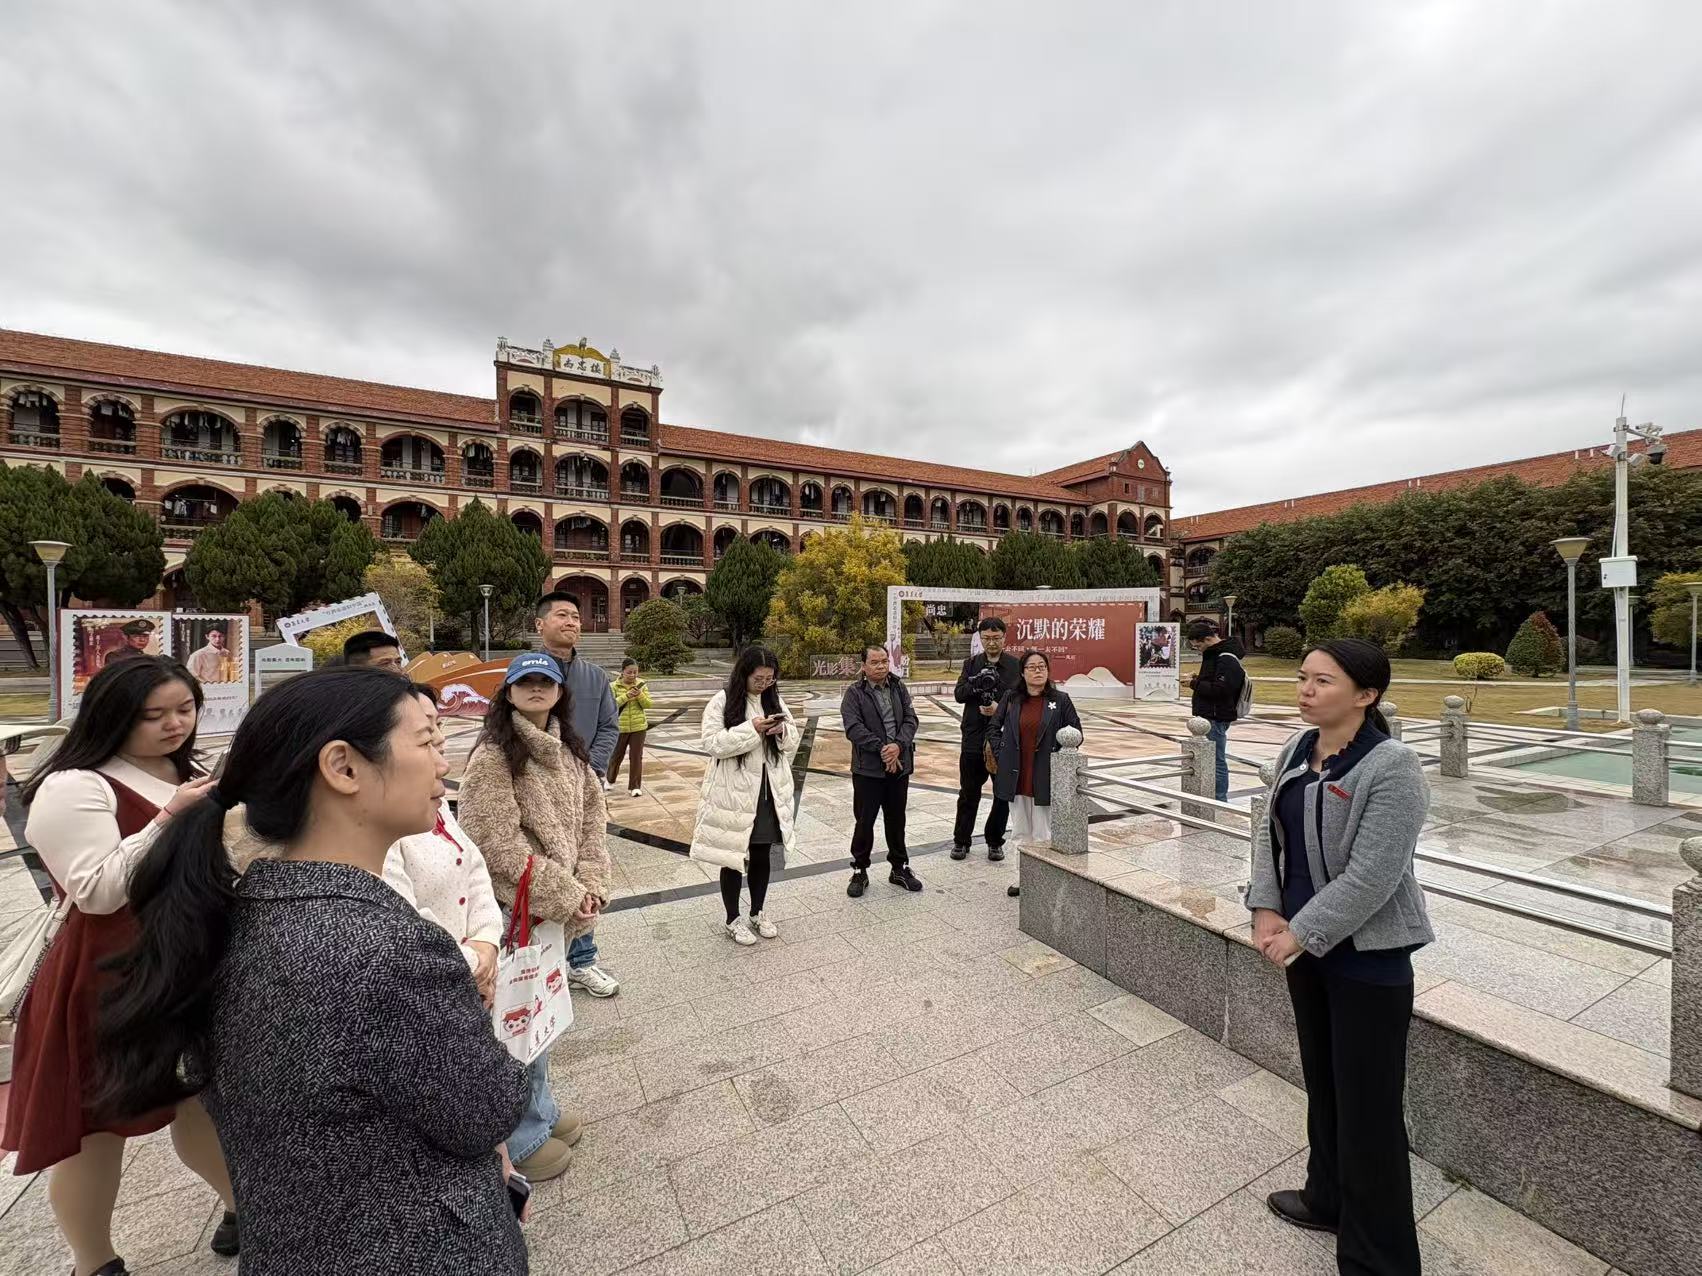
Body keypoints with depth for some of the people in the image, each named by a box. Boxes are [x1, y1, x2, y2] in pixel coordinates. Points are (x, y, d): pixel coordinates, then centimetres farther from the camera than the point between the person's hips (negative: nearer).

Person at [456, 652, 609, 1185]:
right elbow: (499, 846, -21)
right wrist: (565, 897, -17)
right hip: (518, 910, -7)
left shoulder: (570, 751, 6)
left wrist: (589, 886, -5)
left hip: (562, 907, 7)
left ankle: (539, 1107, 44)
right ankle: (522, 1136, 30)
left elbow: (592, 818, 7)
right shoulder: (493, 755, -17)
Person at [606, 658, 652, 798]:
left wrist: (640, 695, -23)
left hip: (639, 727, 1)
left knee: (637, 757, 2)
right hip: (620, 727, -1)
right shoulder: (614, 686, -7)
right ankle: (610, 779, 40)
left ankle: (635, 786, 11)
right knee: (617, 755, 15)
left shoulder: (642, 684, -1)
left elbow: (648, 704, -5)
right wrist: (626, 696, -27)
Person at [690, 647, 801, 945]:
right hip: (734, 794, -5)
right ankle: (733, 920, 27)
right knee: (734, 857, 9)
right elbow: (712, 743, -18)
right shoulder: (721, 701, -11)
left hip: (769, 792, 5)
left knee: (762, 856, 16)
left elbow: (794, 740, 10)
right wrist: (751, 729, -25)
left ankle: (757, 913, 35)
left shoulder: (774, 700, 6)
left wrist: (783, 731, -13)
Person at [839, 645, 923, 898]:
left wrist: (898, 746, -15)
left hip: (899, 766, 4)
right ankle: (860, 872, 21)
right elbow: (853, 727, -15)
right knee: (864, 821, 5)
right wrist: (881, 749, -19)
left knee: (896, 820, 16)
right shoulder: (854, 693, -5)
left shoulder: (899, 688, 8)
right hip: (868, 768, -4)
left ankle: (899, 868, 31)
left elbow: (910, 719, 1)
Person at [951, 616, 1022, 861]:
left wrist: (999, 708, -27)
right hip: (974, 739, 1)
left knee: (1003, 794, 10)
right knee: (968, 793, 10)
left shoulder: (1016, 665, 0)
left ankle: (995, 841, 28)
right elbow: (958, 694, -4)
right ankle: (961, 841, 24)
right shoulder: (971, 664, 6)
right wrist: (976, 683, -22)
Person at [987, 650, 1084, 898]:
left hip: (1044, 779, -3)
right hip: (1016, 779, 3)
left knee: (1042, 836, 3)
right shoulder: (1011, 700, 4)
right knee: (1022, 834, 15)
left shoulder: (1060, 700, -3)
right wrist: (1001, 754, 2)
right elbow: (993, 728, 12)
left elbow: (1076, 733, 1)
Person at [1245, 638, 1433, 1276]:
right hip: (1305, 944, 7)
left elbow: (1370, 878, -22)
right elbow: (1269, 829, 5)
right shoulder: (1297, 750, 1)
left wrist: (1300, 934, -17)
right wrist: (1266, 908, -5)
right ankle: (1328, 1199, 46)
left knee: (1368, 1109, 7)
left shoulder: (1393, 767, -20)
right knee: (1322, 1081, 24)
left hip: (1366, 957, -7)